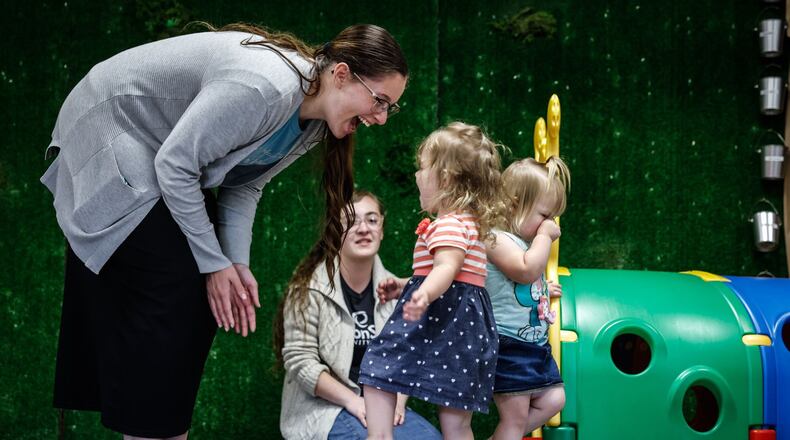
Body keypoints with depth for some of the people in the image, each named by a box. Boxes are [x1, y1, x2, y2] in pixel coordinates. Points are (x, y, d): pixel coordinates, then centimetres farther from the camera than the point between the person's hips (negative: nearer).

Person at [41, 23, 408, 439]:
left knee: (202, 295, 5)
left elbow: (243, 185, 0)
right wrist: (215, 263, -23)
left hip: (160, 157, 9)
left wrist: (238, 264, -12)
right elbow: (175, 164, -29)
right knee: (171, 291, -13)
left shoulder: (313, 121, -5)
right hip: (108, 132, -9)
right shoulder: (265, 86, -34)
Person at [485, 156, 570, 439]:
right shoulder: (497, 239, -15)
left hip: (534, 344, 10)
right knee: (516, 415, -3)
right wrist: (544, 235, -19)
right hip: (508, 345, -10)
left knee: (553, 400, 12)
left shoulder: (525, 242, 16)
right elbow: (527, 270, -30)